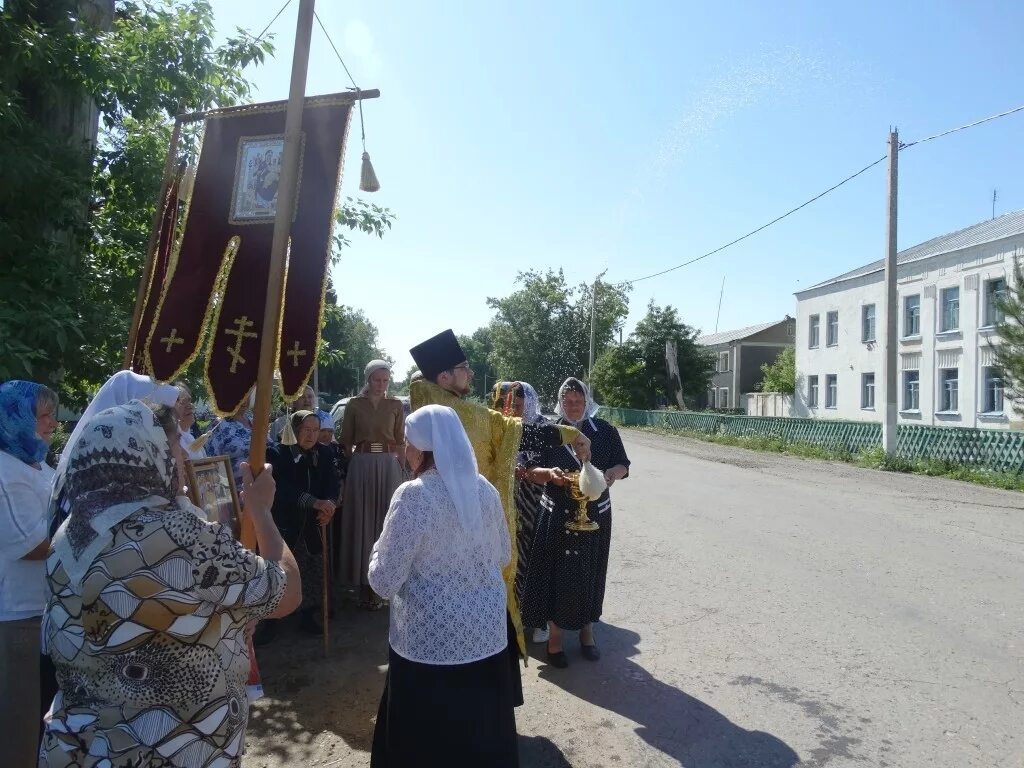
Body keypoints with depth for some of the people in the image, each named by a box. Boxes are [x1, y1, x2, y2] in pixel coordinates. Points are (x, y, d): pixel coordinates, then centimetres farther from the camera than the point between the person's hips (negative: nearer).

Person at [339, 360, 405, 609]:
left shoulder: (395, 405, 7)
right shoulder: (354, 405, 4)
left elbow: (400, 442, 7)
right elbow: (346, 442, 7)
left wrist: (398, 467, -1)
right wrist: (355, 464, 0)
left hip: (388, 466, 1)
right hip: (361, 466, -1)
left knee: (386, 520, 3)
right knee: (362, 521, 1)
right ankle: (364, 580, 8)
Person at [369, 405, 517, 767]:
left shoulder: (413, 495, -18)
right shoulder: (484, 488, -1)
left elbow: (384, 581, -16)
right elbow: (503, 555, 12)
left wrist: (382, 545, 2)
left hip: (430, 641, -5)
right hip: (486, 633, 5)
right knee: (481, 734, 22)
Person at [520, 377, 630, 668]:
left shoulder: (605, 431, 0)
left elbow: (623, 465, 3)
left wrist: (612, 473, -19)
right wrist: (550, 474, -21)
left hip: (595, 513, 1)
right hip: (557, 514, -1)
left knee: (589, 572, 10)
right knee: (556, 572, 2)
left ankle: (587, 630, 30)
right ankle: (554, 636, 18)